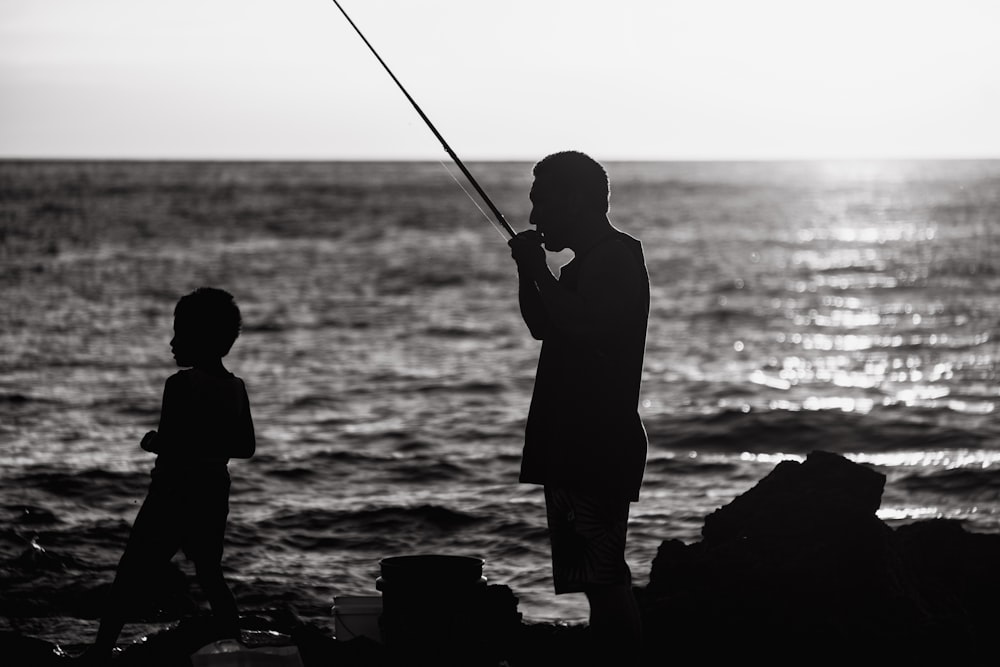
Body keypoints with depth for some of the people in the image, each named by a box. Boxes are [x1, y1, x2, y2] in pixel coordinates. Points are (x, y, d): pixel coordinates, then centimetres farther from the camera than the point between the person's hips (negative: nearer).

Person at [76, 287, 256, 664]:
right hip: (215, 495, 7)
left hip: (174, 495, -6)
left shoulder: (181, 385, -17)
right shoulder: (235, 388, 3)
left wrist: (151, 441, -2)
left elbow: (168, 446, -22)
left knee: (129, 581, 1)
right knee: (211, 577, 19)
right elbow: (246, 448, 11)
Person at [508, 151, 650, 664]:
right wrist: (528, 271, 12)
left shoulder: (616, 258, -11)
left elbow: (581, 326, -23)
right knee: (598, 577, 11)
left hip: (600, 445, -10)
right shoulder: (592, 261, 20)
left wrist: (540, 272, -12)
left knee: (601, 574, -14)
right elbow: (542, 327, 27)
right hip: (574, 446, 10)